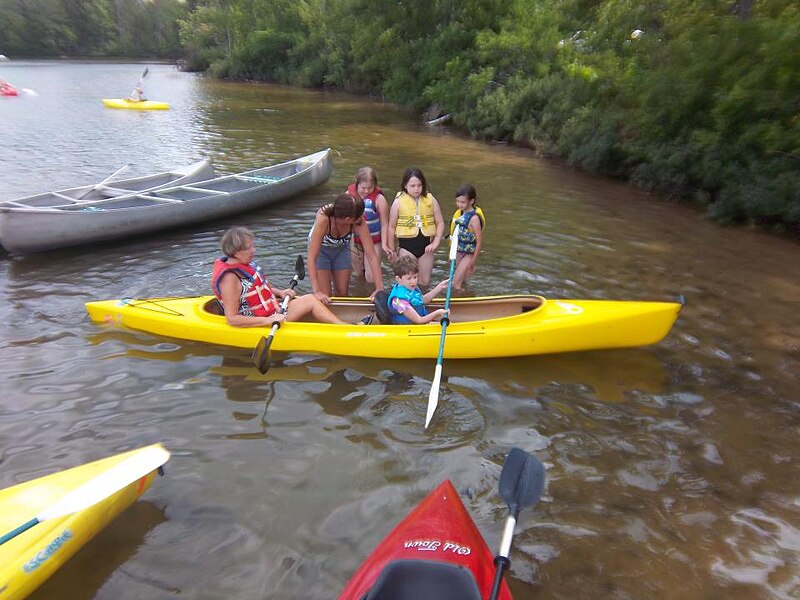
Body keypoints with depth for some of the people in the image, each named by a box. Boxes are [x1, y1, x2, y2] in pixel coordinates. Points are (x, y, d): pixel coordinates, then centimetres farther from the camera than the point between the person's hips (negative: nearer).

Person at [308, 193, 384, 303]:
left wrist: (379, 288, -36)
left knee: (343, 294, 9)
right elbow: (312, 257, -40)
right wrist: (317, 291, -46)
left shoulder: (358, 222, -33)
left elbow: (372, 255, -30)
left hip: (341, 248, 3)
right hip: (321, 248, -3)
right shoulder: (323, 219, -41)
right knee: (325, 297, -7)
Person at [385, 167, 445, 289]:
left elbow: (440, 223, 4)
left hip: (426, 244, 2)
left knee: (425, 282, 11)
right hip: (407, 245, -2)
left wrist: (436, 242, -6)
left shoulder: (430, 200, -1)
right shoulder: (399, 201, -6)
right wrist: (391, 249, 5)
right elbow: (391, 227, 1)